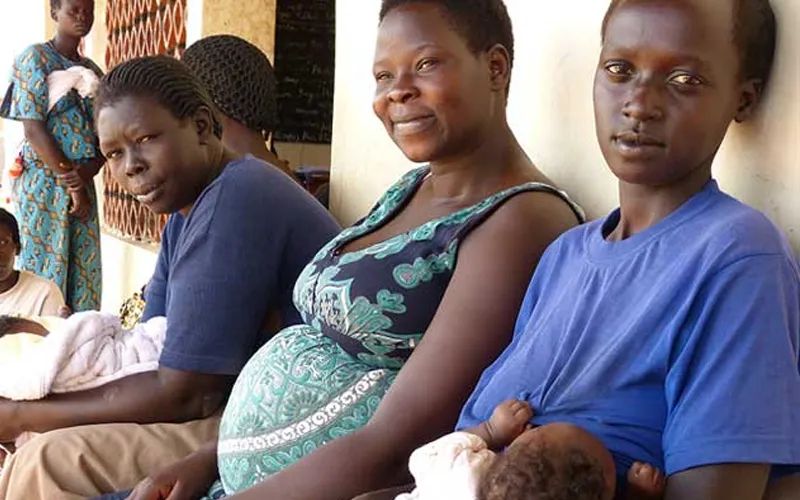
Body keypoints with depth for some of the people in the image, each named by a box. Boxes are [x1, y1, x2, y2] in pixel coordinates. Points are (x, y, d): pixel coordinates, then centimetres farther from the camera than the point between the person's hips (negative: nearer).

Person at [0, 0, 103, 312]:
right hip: (43, 183, -6)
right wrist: (71, 182, -12)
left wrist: (83, 175, -11)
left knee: (85, 274, 4)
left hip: (84, 184, 6)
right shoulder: (35, 59, -1)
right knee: (42, 272, -6)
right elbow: (33, 129, -10)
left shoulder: (94, 73, 15)